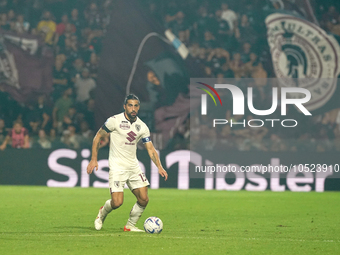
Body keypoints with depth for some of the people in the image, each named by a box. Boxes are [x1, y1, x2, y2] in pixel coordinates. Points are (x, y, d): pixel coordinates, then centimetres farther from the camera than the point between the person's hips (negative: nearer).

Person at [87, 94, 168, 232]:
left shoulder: (142, 127, 4)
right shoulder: (114, 121, -9)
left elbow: (150, 149, 6)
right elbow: (98, 136, -1)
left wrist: (159, 167, -8)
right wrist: (94, 159, -7)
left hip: (133, 166, 5)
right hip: (117, 167, -5)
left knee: (143, 199, -4)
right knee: (117, 202, -14)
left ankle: (130, 225, 16)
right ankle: (102, 213, 19)